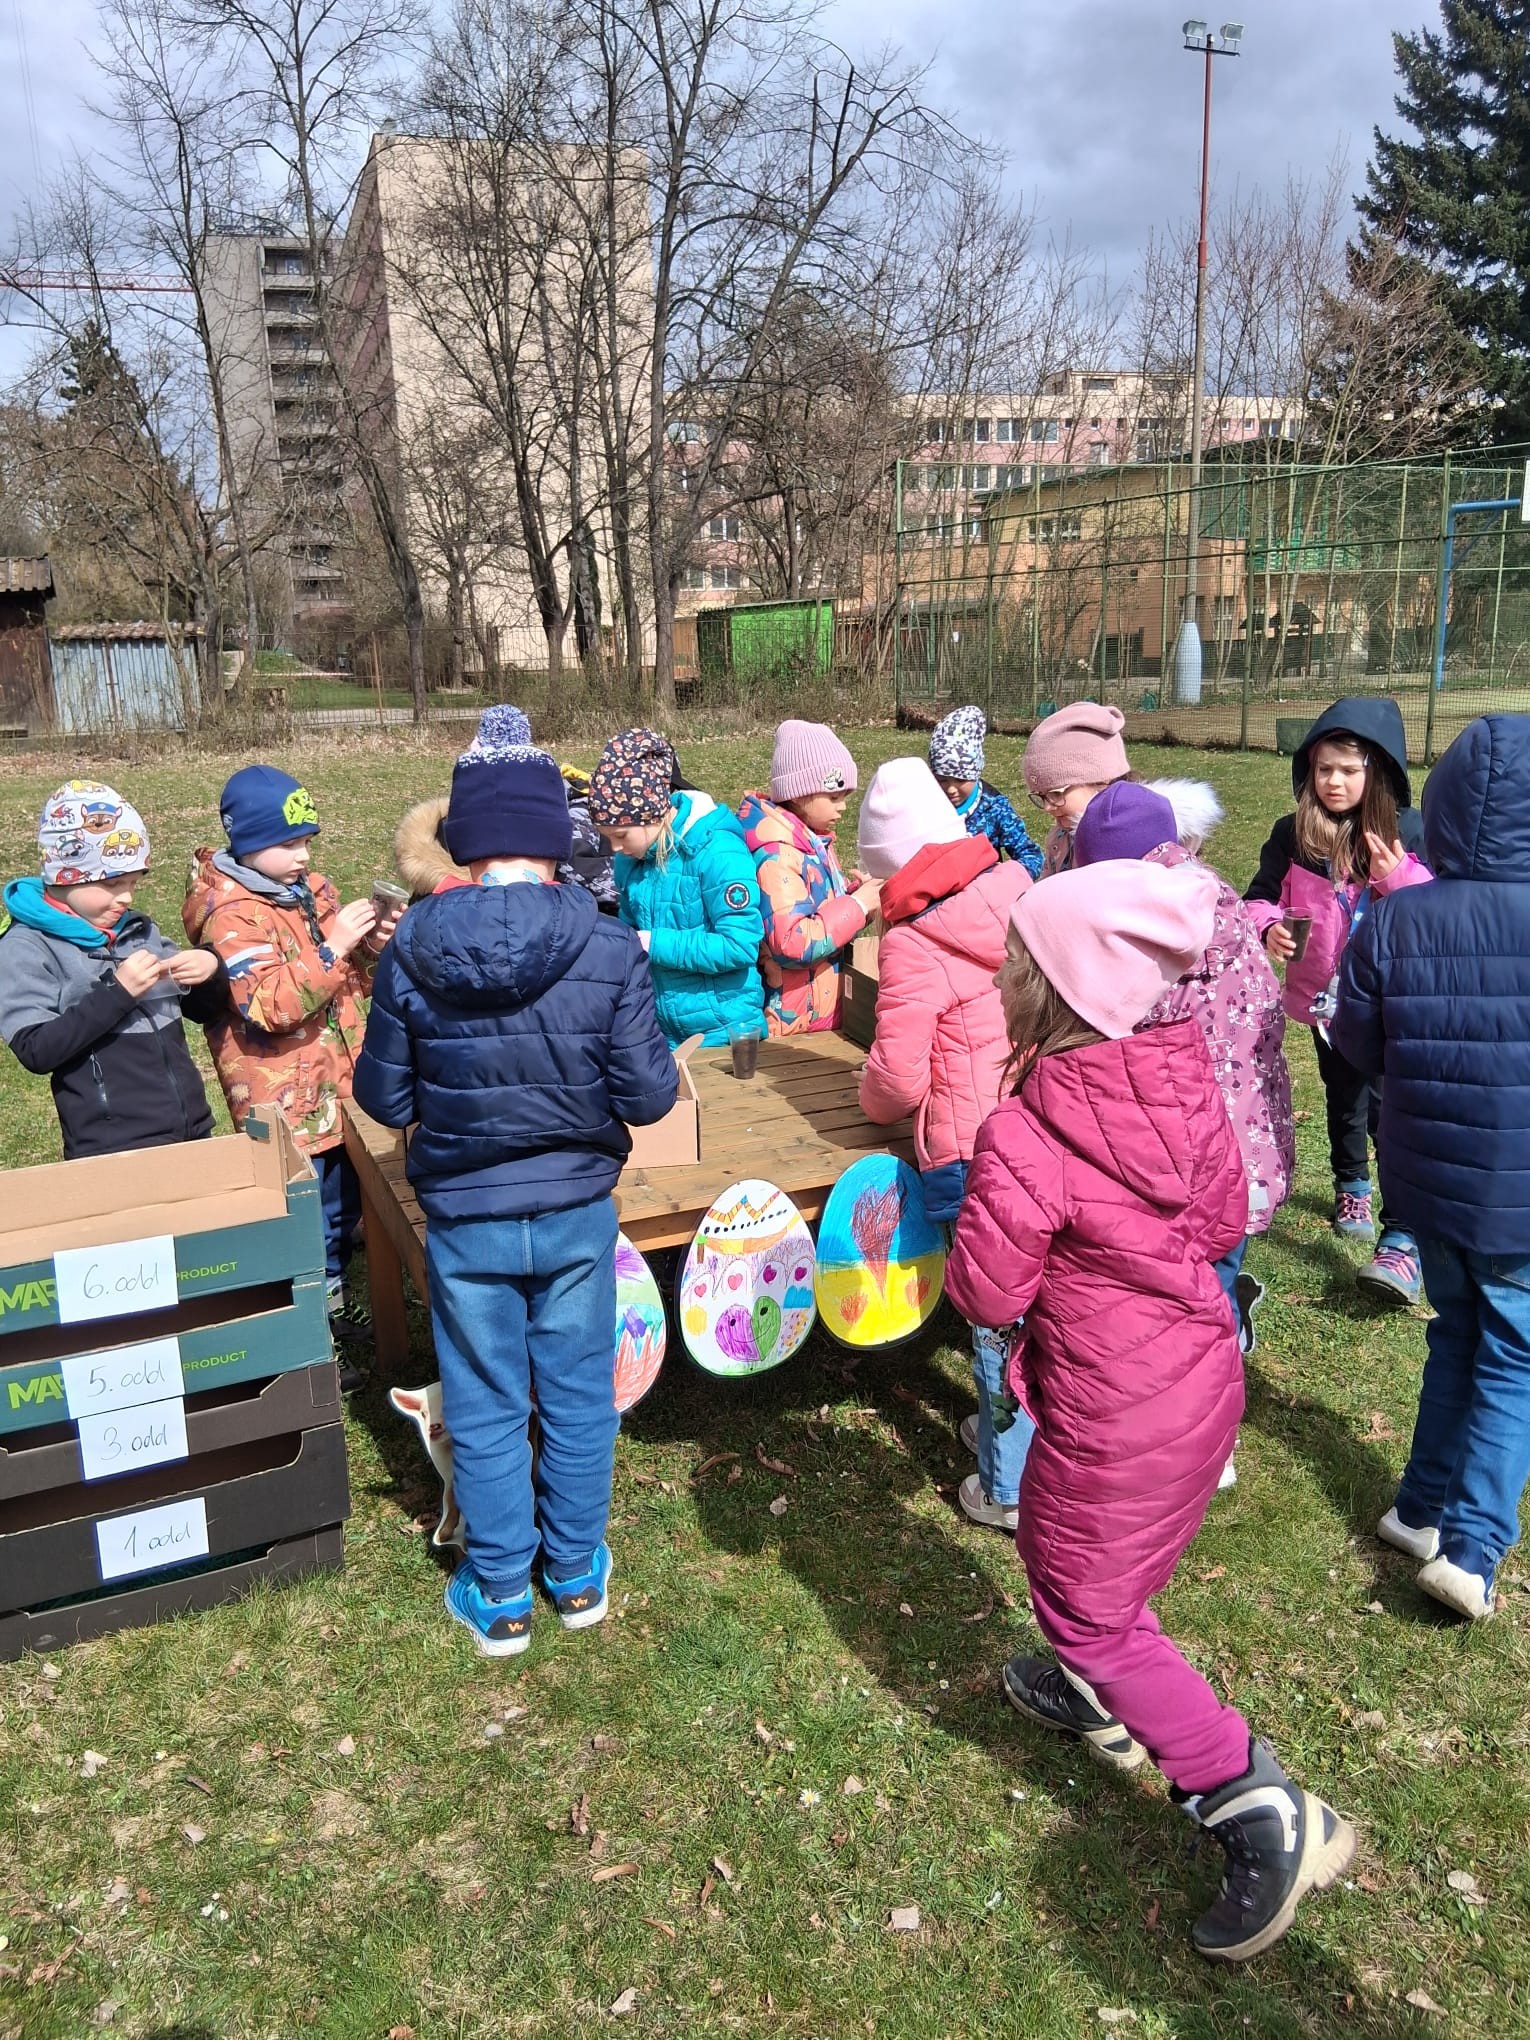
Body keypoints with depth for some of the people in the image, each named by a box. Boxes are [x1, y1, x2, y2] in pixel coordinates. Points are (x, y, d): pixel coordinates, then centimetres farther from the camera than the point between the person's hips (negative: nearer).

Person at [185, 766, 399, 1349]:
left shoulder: (312, 889, 8)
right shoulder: (231, 915, -15)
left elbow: (352, 983, 15)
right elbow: (271, 1004, -26)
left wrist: (370, 947, -6)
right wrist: (332, 946, -28)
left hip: (338, 1087, 8)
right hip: (284, 1100, -8)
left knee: (344, 1200, 20)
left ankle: (332, 1295, 38)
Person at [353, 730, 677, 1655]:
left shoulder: (411, 952, -14)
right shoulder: (610, 949, -17)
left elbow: (384, 1097, -5)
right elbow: (647, 1096, -13)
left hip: (465, 1220, 0)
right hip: (578, 1210, 0)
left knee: (485, 1409, 16)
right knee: (579, 1397, 19)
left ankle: (500, 1597, 32)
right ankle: (578, 1574, 37)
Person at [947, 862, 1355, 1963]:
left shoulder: (1026, 1135, -30)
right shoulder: (1187, 1081, -9)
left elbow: (986, 1292, -18)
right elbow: (1225, 1222, 5)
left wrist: (968, 1243, 1)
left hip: (1113, 1419, -8)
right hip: (1204, 1376, 8)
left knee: (1085, 1606, 13)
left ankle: (1262, 1810, 15)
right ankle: (1096, 1695, 55)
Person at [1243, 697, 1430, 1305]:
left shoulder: (1408, 832, -9)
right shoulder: (1292, 835, -5)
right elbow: (1259, 898, 2)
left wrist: (1401, 879, -26)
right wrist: (1268, 928, -20)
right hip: (1324, 997, 3)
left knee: (1388, 1106, -13)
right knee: (1343, 1097, 22)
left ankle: (1402, 1242, -12)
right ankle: (1352, 1187, 47)